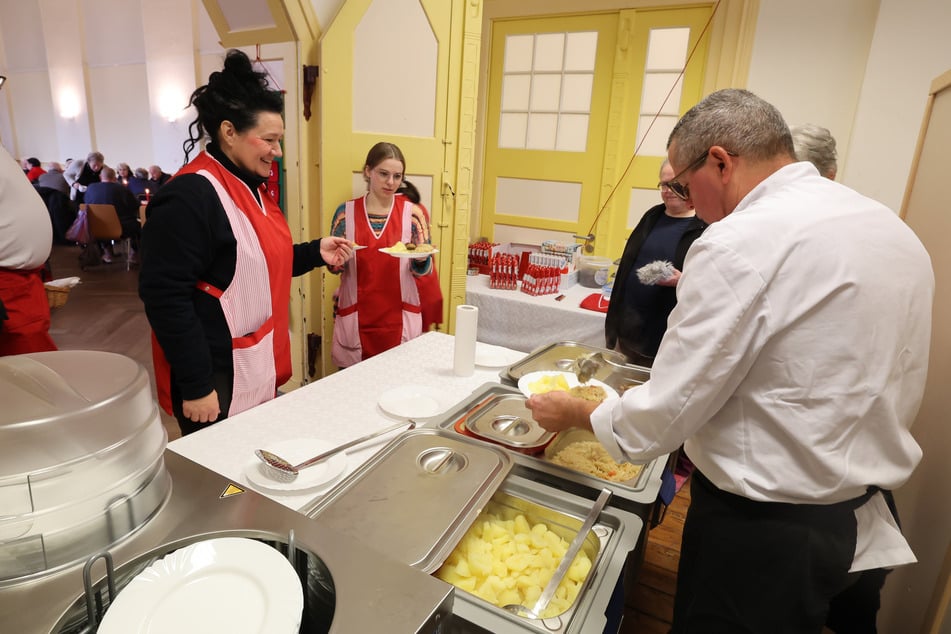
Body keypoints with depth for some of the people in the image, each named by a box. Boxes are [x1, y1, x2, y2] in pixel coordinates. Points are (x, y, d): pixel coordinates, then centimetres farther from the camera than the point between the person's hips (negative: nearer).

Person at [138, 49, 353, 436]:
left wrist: (314, 253, 5)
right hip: (217, 381, -9)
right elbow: (165, 297, -22)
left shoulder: (251, 186, 10)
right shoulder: (190, 195, -19)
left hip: (260, 371, 9)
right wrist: (195, 386, -21)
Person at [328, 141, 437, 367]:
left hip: (399, 319, 0)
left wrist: (421, 259, -20)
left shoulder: (413, 212, -2)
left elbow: (424, 270, 1)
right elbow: (333, 265, 7)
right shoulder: (346, 212, 0)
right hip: (356, 319, 1)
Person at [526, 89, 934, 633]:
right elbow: (899, 396, 11)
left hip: (762, 530, -8)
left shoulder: (740, 244, -25)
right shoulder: (896, 231, 3)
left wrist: (574, 414, -5)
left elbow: (663, 415, -22)